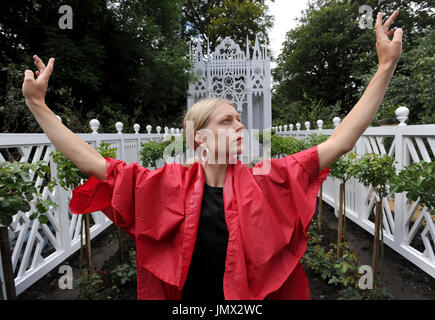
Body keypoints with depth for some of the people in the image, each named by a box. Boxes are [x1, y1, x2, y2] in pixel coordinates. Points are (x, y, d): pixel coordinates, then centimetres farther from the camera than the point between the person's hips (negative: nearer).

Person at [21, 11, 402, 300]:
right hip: (185, 293, 0)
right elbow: (90, 161, -12)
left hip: (254, 293, 1)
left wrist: (386, 67, -14)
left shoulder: (265, 181, -14)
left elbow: (340, 142, -14)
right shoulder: (167, 185, -14)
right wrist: (38, 104, -11)